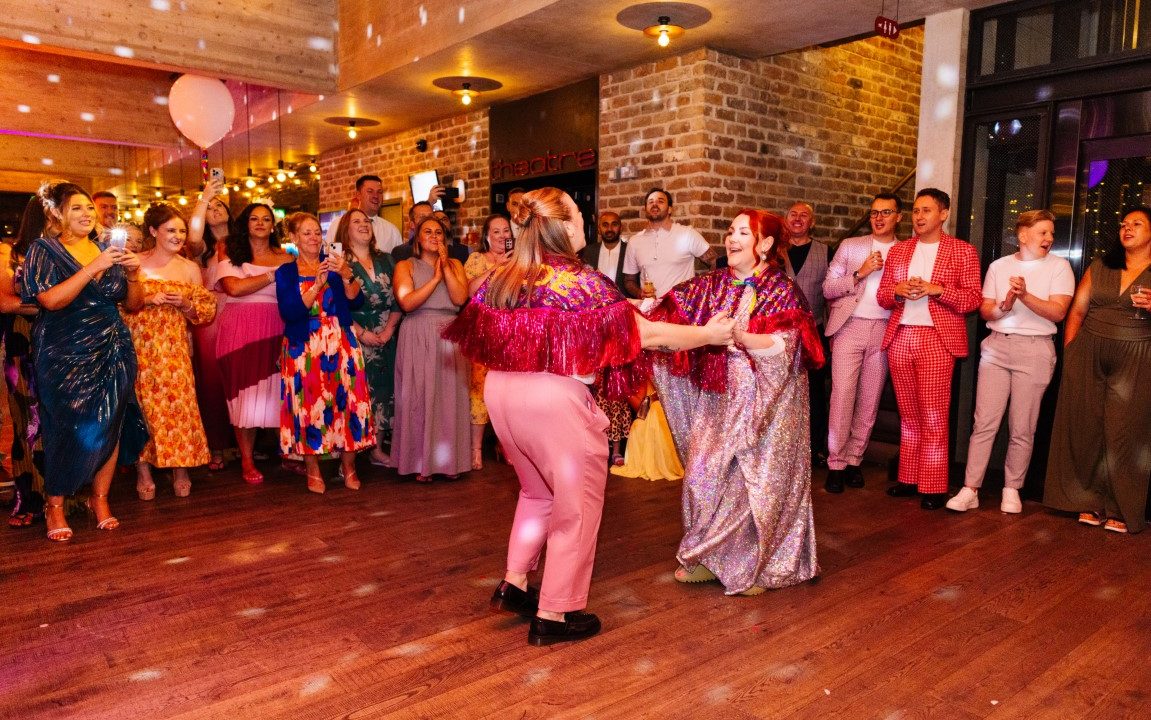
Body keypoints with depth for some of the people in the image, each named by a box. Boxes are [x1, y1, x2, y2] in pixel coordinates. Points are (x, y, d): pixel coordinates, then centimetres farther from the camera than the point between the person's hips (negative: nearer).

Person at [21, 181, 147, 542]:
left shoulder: (107, 251, 11)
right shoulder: (43, 251, 0)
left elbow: (133, 304, 11)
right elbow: (50, 299, -17)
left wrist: (133, 275, -7)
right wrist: (94, 268, -20)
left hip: (111, 352, 4)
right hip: (65, 354, -4)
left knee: (110, 426, 2)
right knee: (70, 429, -5)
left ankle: (100, 498, 16)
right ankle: (55, 505, 11)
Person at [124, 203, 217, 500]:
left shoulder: (190, 268, 9)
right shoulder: (136, 264, 3)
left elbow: (208, 309, 10)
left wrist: (185, 304, -8)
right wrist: (147, 300, -14)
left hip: (175, 347, 1)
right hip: (141, 345, -1)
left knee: (179, 403, -4)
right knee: (144, 404, -2)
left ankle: (180, 468, 8)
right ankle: (144, 471, 8)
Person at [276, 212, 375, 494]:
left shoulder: (334, 263, 11)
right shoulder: (286, 272, 6)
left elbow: (356, 301, 1)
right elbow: (289, 312, -9)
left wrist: (346, 275, -16)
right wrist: (317, 284, -16)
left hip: (340, 345, 1)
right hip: (304, 349, -1)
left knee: (346, 401, -5)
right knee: (309, 405, -4)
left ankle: (349, 467, 7)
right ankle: (313, 470, 9)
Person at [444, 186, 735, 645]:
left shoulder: (502, 278, 5)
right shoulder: (580, 281, -13)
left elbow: (475, 334, 14)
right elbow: (644, 334, -12)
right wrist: (709, 335, -1)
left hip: (500, 392, 7)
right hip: (554, 398, -7)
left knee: (537, 492, 27)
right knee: (575, 507, 9)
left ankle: (513, 585, 29)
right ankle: (553, 616, 17)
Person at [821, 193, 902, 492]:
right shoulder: (850, 246, 9)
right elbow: (828, 289, 3)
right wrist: (861, 272, -8)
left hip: (885, 331, 2)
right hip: (850, 327, -1)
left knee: (869, 400, 5)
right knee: (842, 396, -7)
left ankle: (854, 459, 15)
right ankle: (836, 464, 0)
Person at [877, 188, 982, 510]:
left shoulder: (963, 251, 4)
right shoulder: (898, 250, 15)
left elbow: (973, 299, -2)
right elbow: (882, 296, 13)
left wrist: (936, 289, -15)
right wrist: (898, 290, -8)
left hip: (937, 339, -4)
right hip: (900, 337, 4)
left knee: (933, 416, -5)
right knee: (909, 416, 9)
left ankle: (932, 487, 3)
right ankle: (909, 478, 17)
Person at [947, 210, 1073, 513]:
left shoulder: (1058, 266, 3)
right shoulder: (999, 266, 10)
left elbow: (1058, 312, -7)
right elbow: (985, 311, 7)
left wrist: (1025, 296, -22)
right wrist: (1005, 305, -14)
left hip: (1034, 350, -1)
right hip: (997, 346, 2)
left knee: (1022, 428, 3)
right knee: (984, 422, -2)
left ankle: (1012, 489, 18)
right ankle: (970, 490, 1)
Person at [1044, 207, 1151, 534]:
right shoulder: (1099, 267, 12)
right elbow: (1076, 312, 10)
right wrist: (1069, 353, 2)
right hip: (1088, 354, 3)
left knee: (1124, 432, -2)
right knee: (1085, 427, 3)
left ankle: (1121, 509, 9)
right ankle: (1091, 502, 14)